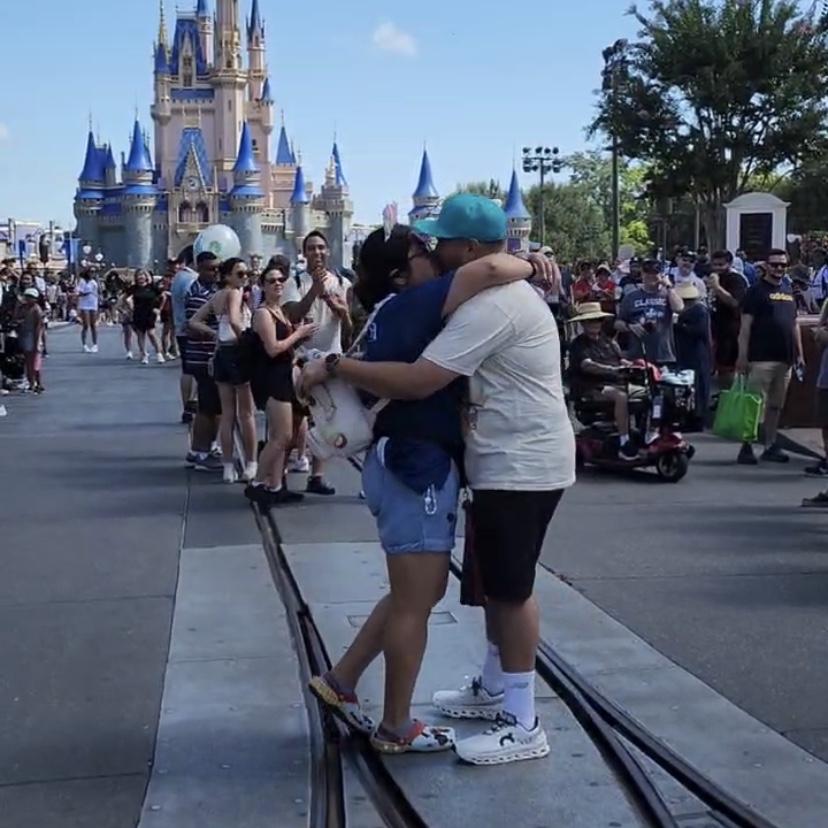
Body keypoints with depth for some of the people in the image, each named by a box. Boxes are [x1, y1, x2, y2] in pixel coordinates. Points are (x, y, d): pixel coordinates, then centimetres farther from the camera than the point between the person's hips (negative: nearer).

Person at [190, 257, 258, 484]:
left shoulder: (216, 297, 12)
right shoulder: (235, 293, -11)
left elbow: (194, 322, 14)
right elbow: (234, 320, -29)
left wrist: (214, 333, 7)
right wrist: (244, 340, -17)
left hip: (221, 352, 7)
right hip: (237, 352, -7)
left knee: (227, 413, 10)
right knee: (246, 412, 4)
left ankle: (228, 467, 12)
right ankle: (251, 465, 9)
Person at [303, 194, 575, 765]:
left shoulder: (491, 306, -24)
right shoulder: (501, 293, 12)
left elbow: (418, 382, -30)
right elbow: (442, 374, 18)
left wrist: (335, 366, -20)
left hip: (522, 466, -11)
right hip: (510, 462, 11)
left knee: (512, 588, -4)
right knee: (498, 583, 20)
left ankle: (523, 726, 6)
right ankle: (495, 690, 35)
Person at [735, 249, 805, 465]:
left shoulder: (788, 291, 17)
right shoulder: (756, 291, -3)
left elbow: (794, 324, 21)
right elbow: (745, 325, -8)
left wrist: (799, 354, 16)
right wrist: (742, 356, -14)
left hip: (785, 358, 7)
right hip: (761, 358, -6)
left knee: (776, 406, 11)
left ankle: (771, 446, 18)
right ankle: (746, 447, -3)